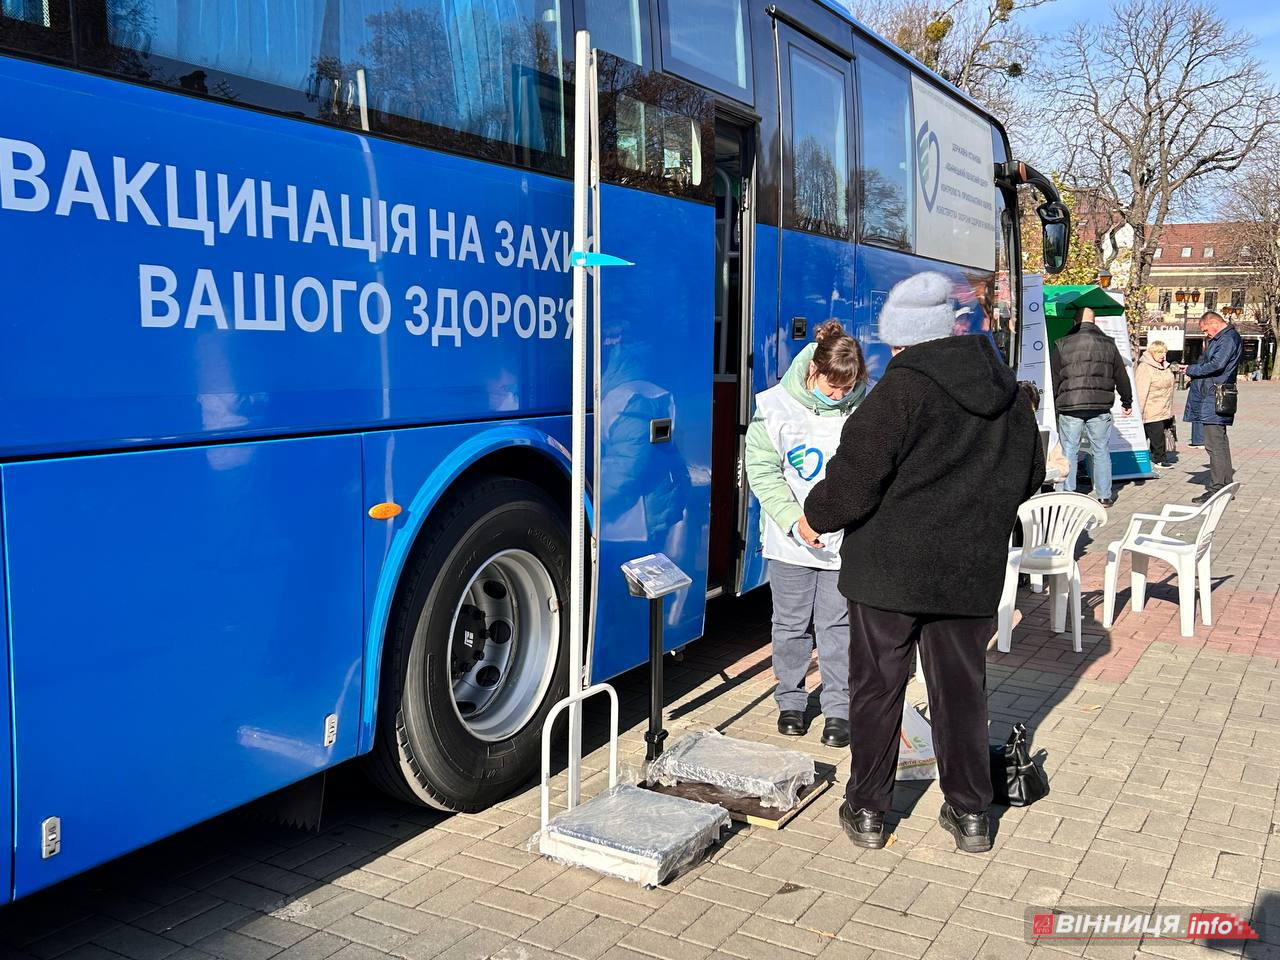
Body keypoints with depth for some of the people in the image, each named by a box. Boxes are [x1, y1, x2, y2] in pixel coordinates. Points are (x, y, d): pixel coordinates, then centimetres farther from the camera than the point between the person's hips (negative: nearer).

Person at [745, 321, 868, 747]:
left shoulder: (864, 410, -4)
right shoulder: (775, 406, -7)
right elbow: (761, 469, -6)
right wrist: (795, 520, -15)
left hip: (844, 541, 0)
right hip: (790, 541, 0)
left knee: (837, 625, 6)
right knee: (791, 624, 11)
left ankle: (838, 708, 19)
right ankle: (790, 701, 28)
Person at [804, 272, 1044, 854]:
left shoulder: (901, 390, -16)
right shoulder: (1008, 394, 7)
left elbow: (852, 485, -19)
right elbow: (1030, 478, 18)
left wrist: (815, 514, 0)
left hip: (889, 570, -5)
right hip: (972, 572, 6)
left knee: (877, 686, 8)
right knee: (961, 687, 16)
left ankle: (866, 809, 19)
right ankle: (970, 812, 24)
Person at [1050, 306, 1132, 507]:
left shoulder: (1062, 345, 1)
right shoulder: (1108, 344, 8)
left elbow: (1054, 379, 3)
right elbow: (1121, 376, 13)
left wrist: (1054, 406, 11)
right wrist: (1127, 402, 24)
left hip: (1069, 408, -2)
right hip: (1100, 408, 2)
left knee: (1069, 452, 4)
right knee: (1101, 451, 9)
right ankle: (1104, 496, 13)